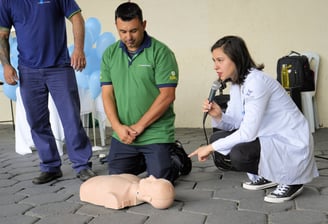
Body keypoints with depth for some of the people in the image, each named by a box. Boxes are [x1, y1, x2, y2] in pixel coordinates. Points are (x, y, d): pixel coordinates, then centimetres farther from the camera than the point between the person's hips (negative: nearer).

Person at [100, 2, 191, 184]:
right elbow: (107, 94, 3)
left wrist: (139, 126, -14)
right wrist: (118, 126, -12)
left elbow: (167, 95, -14)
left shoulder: (161, 52, -10)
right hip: (122, 135, 5)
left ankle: (178, 159, 27)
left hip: (156, 135, -4)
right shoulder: (110, 54, 4)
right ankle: (144, 161, 36)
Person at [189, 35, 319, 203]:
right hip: (267, 138, 9)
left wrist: (211, 147, -21)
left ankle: (291, 181, -4)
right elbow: (234, 125, 4)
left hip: (291, 144, -9)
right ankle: (265, 176, 16)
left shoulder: (256, 82, -23)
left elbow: (248, 133, -27)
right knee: (217, 138, 3)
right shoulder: (236, 84, 5)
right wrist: (218, 117, -17)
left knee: (239, 154, -30)